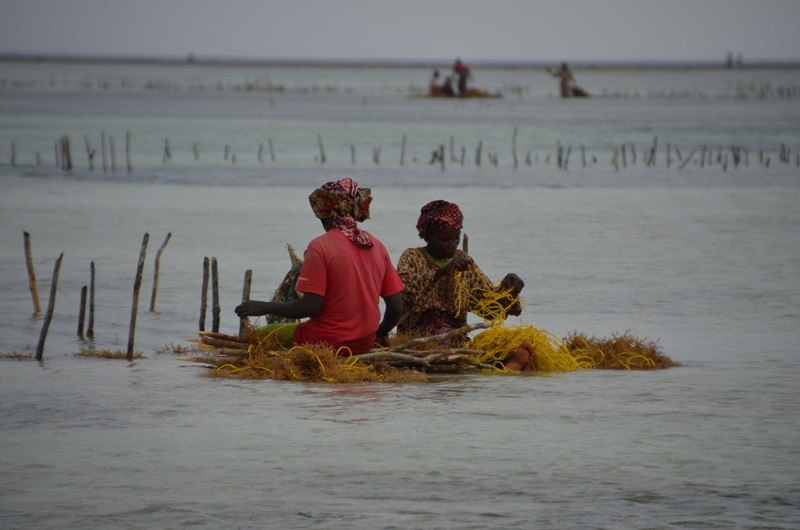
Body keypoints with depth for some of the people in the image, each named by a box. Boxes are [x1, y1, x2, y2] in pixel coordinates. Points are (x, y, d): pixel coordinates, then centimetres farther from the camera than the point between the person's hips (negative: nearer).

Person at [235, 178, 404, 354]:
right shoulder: (377, 246, 4)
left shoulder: (320, 247, -11)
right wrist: (379, 335, 23)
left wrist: (264, 308, -6)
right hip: (365, 343, 6)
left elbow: (311, 306, -17)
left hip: (328, 343, -6)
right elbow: (396, 308, 4)